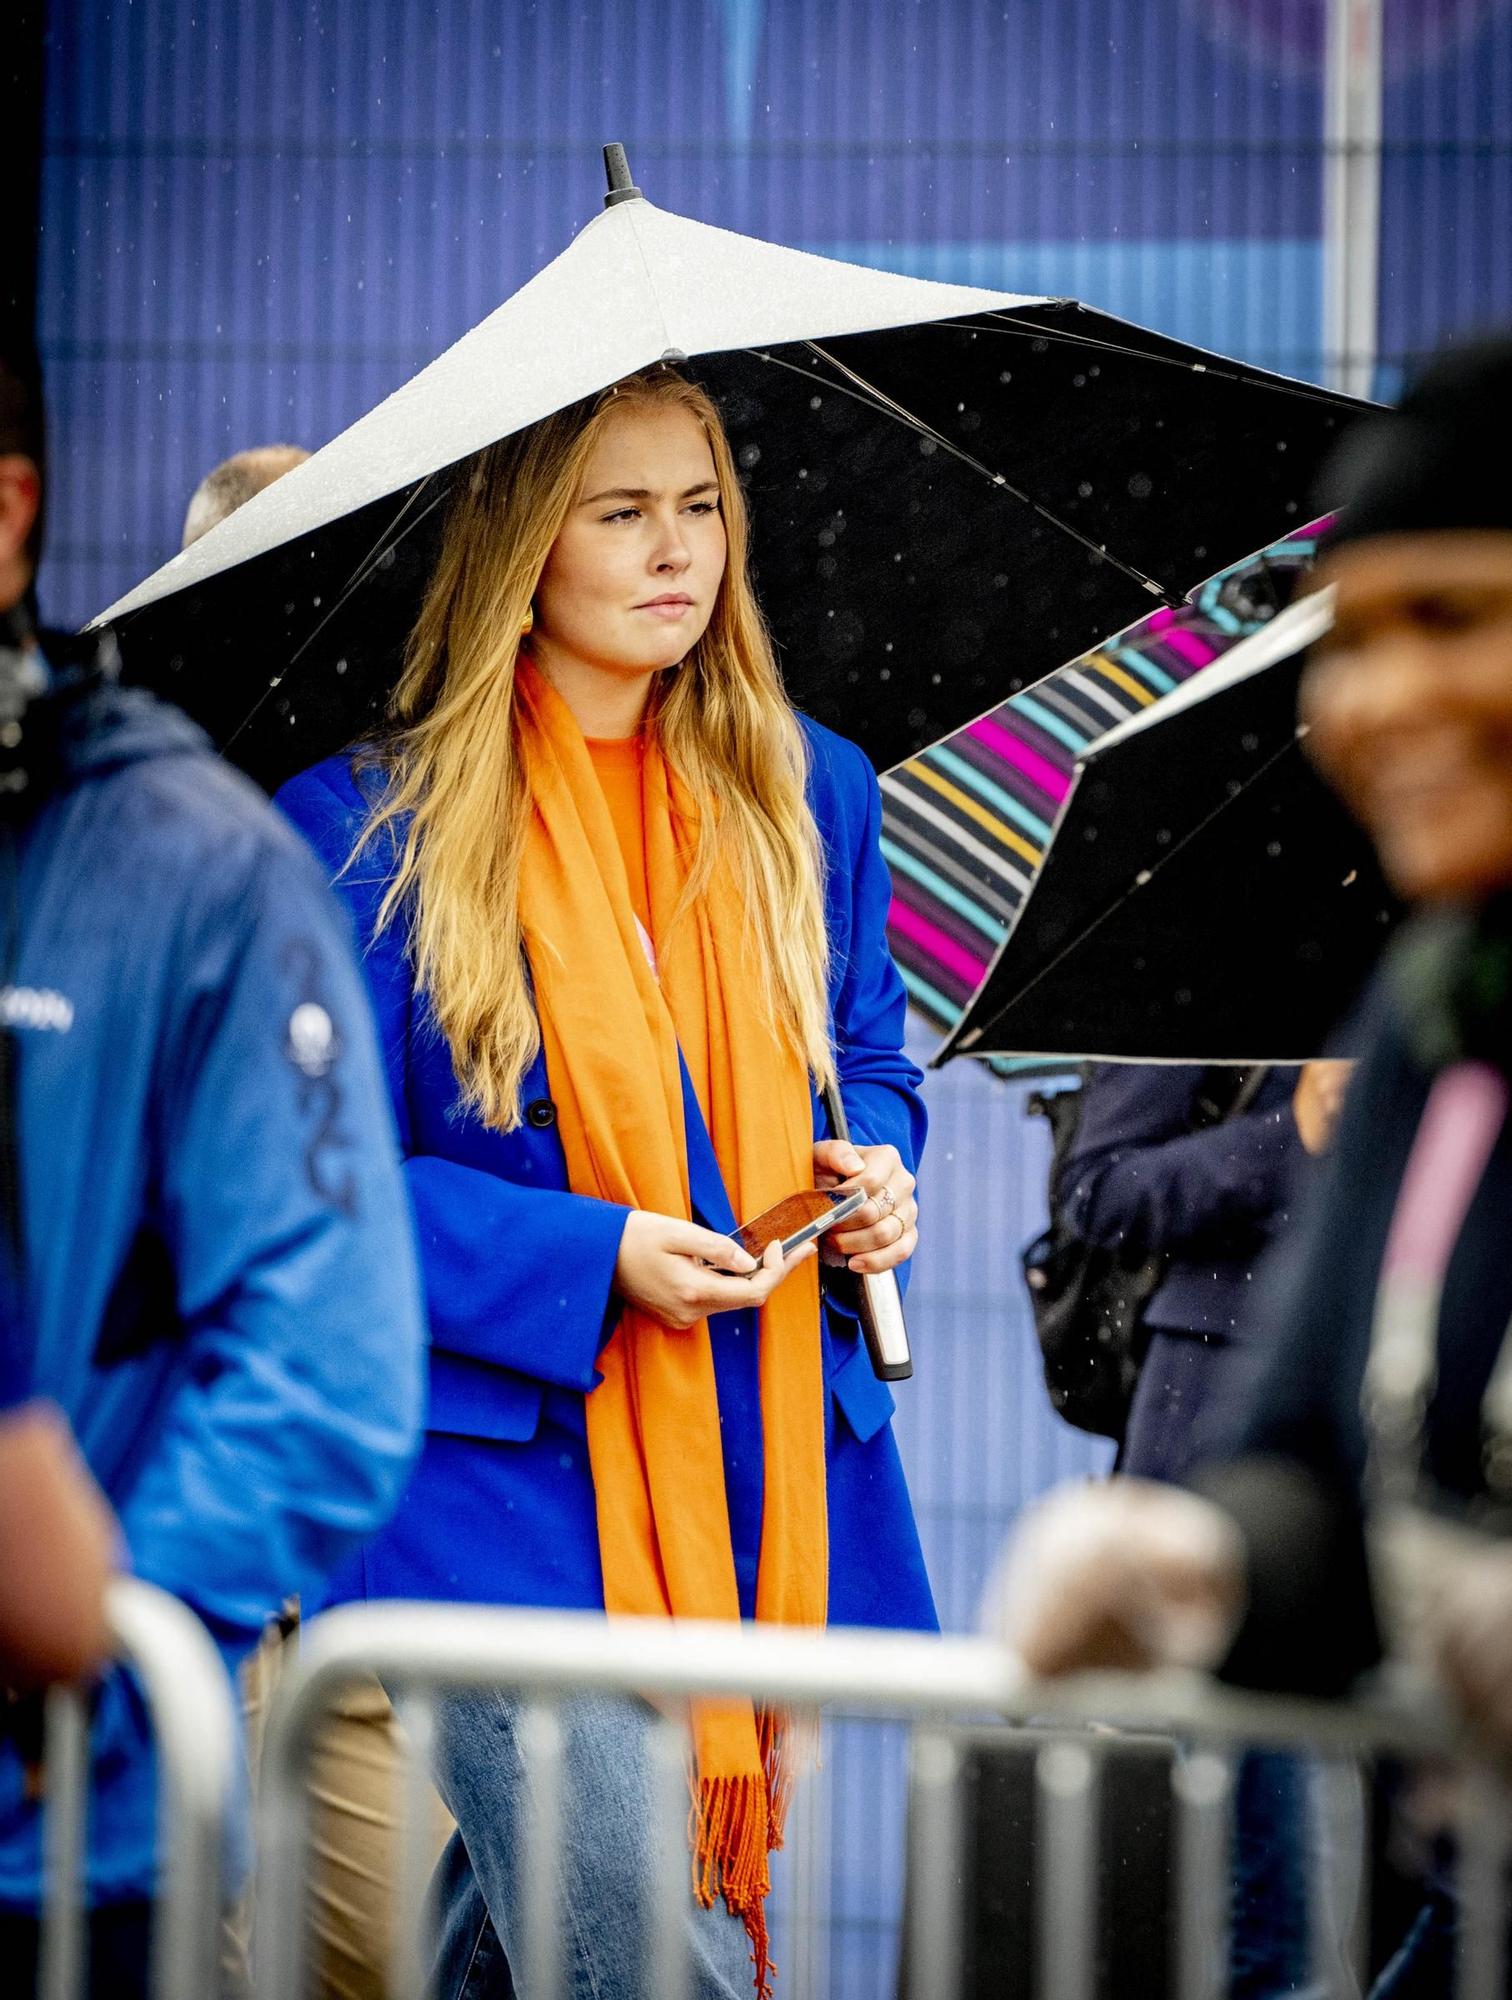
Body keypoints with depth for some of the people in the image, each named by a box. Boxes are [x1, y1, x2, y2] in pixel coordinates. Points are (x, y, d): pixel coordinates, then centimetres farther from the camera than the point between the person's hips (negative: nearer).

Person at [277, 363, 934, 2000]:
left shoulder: (806, 794, 11)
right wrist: (597, 1259, -17)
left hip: (766, 1486, 5)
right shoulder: (370, 825, -5)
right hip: (507, 1480, -5)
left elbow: (868, 1052, 23)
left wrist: (873, 1168, 0)